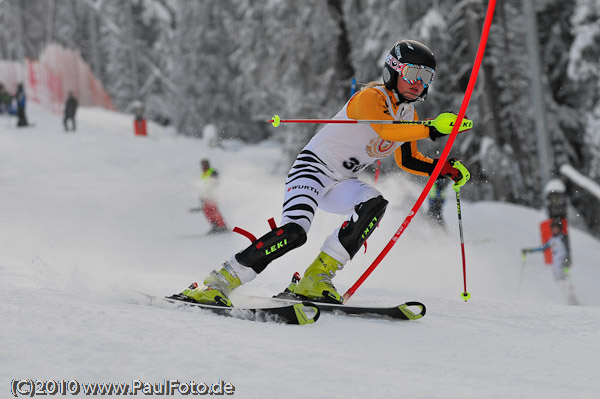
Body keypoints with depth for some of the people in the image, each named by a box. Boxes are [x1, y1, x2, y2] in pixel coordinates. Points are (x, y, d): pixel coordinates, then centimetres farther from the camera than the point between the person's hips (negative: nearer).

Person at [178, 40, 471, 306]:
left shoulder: (409, 115, 8)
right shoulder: (372, 97, -19)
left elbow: (408, 161, 21)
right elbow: (386, 130, -39)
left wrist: (444, 168, 6)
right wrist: (432, 130, -42)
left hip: (341, 183, 8)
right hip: (313, 166, -8)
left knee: (374, 204, -24)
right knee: (294, 231, -29)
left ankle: (316, 279, -23)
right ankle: (219, 282, -21)